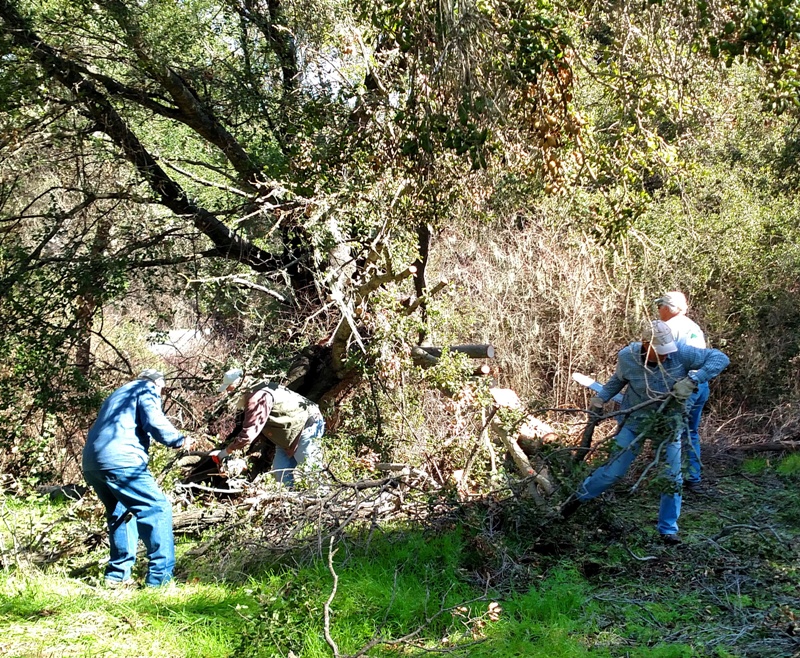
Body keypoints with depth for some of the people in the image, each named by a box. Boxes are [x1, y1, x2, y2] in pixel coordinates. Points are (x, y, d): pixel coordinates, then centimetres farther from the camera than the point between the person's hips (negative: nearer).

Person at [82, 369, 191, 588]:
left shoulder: (119, 393, 33)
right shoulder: (148, 390, 10)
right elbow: (154, 422, -8)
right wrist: (178, 440, 3)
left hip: (91, 463, 9)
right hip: (119, 460, -9)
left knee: (120, 513, 23)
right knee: (157, 508, -8)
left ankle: (118, 575, 20)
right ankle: (160, 578, -16)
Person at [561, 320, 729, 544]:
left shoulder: (680, 353, -24)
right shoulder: (627, 357, -19)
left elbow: (720, 358, -23)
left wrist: (692, 380, -32)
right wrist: (600, 398, -3)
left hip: (669, 423, 1)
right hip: (634, 421, 0)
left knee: (673, 479, 0)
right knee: (613, 471, 4)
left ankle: (668, 530, 19)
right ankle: (579, 497, 32)